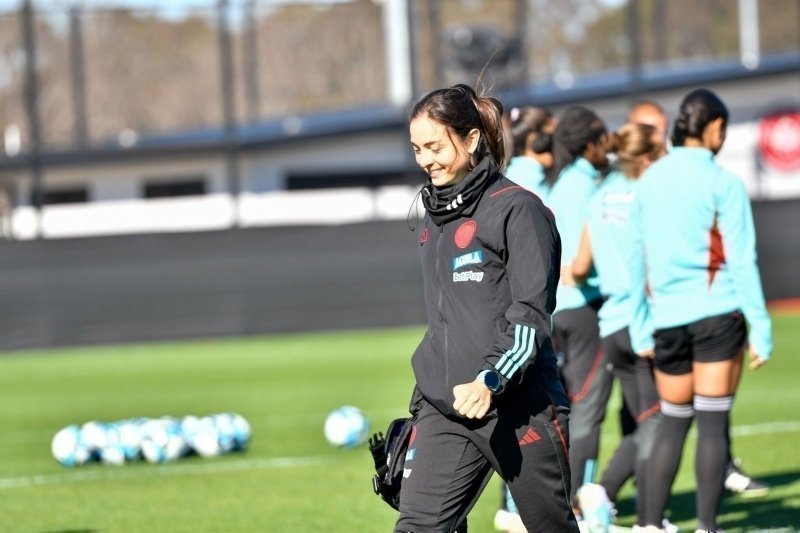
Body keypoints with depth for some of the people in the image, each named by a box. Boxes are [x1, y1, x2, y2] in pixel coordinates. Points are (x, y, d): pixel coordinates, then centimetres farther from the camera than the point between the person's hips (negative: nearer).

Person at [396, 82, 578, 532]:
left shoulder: (518, 209, -8)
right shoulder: (436, 216, 15)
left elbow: (531, 315, -14)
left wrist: (490, 383, -27)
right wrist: (426, 395, 24)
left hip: (520, 409, -6)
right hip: (444, 413, 6)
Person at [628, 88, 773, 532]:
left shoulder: (649, 180, 7)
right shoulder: (723, 183, -6)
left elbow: (635, 258, 10)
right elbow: (742, 261, -8)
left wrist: (638, 326, 17)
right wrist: (760, 329, -5)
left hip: (668, 320, 4)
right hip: (717, 313, -4)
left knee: (672, 423, 12)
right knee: (713, 423, -1)